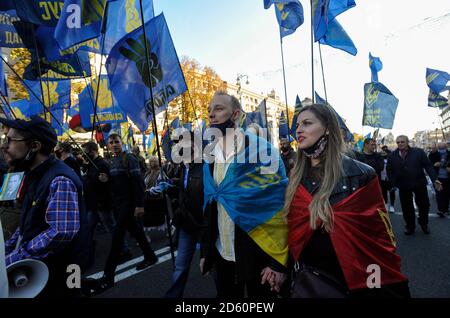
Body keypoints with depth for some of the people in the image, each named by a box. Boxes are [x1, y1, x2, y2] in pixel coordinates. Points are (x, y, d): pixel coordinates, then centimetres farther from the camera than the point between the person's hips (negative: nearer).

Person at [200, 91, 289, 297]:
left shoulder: (261, 149, -12)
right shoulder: (210, 156, 4)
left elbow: (279, 205, -13)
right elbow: (208, 205, 10)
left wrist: (278, 260, -13)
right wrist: (205, 251, 11)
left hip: (258, 254, -4)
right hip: (220, 254, 5)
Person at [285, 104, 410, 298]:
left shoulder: (360, 174, -13)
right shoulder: (295, 178, -1)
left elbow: (381, 234, -8)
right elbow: (290, 226, 6)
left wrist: (389, 286, -5)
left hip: (354, 281, -2)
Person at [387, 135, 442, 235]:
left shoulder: (418, 152, -7)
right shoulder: (392, 156, -3)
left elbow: (428, 166, -8)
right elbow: (389, 171, 4)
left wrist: (435, 180, -16)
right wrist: (393, 183, -4)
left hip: (419, 184, 0)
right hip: (403, 186, 1)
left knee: (424, 205, 10)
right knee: (406, 208, 7)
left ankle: (424, 224, 35)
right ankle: (410, 227, 25)